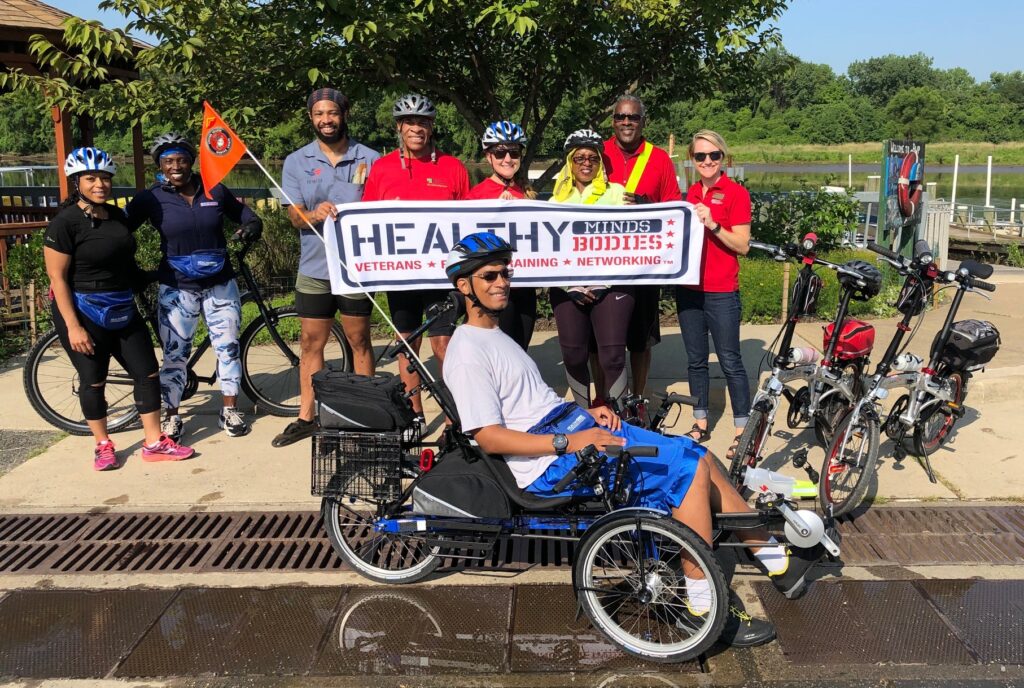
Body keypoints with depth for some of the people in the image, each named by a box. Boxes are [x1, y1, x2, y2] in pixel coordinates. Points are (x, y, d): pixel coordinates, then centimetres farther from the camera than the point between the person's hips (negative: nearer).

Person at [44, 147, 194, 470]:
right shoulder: (64, 223, -14)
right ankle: (103, 446, 22)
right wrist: (73, 326, -18)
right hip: (84, 314, -6)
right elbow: (57, 278, -15)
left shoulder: (117, 215, 6)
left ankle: (154, 443, 13)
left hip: (123, 311, 7)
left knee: (148, 373, 4)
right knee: (93, 381, 5)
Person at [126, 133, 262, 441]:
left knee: (228, 348, 7)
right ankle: (171, 417, 17)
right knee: (175, 354, 3)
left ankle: (230, 410, 22)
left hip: (221, 285, 2)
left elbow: (244, 214, 12)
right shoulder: (152, 199, -5)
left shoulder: (215, 190, 0)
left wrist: (253, 226, -10)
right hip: (177, 289, -2)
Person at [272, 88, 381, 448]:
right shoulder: (297, 162, 4)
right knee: (310, 343, 8)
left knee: (359, 341, 8)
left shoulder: (370, 159, 1)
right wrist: (314, 214, -26)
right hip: (314, 267, 2)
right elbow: (295, 216, -3)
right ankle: (306, 417, 18)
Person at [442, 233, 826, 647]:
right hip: (550, 463, -9)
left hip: (574, 426, 10)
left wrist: (584, 412, 9)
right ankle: (704, 607, -8)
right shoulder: (468, 354, -13)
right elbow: (490, 437, -20)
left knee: (698, 459, 1)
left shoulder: (493, 333, 18)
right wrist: (569, 443, -23)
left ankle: (775, 559, 14)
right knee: (688, 470, -17)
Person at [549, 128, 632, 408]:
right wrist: (571, 285, -6)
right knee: (574, 357, 4)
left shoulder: (616, 192, 8)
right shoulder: (557, 199, 15)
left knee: (612, 357, -9)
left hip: (610, 285, -2)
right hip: (568, 288, 2)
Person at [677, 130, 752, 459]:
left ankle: (742, 430, 7)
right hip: (688, 287, 6)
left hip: (721, 292, -6)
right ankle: (700, 423, 23)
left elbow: (742, 245, -10)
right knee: (696, 360, 12)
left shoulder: (736, 194, -5)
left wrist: (712, 224, -22)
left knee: (730, 361, -2)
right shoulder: (690, 194, 12)